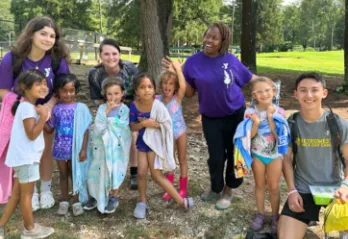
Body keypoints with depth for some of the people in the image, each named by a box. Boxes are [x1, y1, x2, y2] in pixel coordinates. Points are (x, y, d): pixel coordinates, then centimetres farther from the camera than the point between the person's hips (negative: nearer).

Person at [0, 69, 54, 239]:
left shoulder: (28, 106, 13)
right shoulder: (28, 107, -19)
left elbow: (40, 131, 13)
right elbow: (32, 134, -23)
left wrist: (42, 114, 2)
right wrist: (43, 116, -23)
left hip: (23, 156, 10)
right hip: (26, 157, -10)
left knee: (17, 193, 17)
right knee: (27, 193, 5)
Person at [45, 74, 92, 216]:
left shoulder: (81, 108, -10)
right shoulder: (56, 108, -1)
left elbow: (85, 130, -8)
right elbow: (50, 129, 4)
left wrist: (83, 149, -11)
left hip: (75, 148, -3)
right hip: (60, 148, 3)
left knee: (75, 174, 10)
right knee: (63, 175, 16)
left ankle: (76, 202, 24)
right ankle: (64, 201, 29)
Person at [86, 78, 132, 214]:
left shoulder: (124, 109, -7)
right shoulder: (102, 108, -1)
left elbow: (122, 127, -18)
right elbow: (98, 127, -13)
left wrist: (108, 119, -13)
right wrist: (107, 112, -18)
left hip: (118, 146, -2)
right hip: (103, 145, 2)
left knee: (116, 172, 4)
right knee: (99, 171, 8)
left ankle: (113, 198, 23)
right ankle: (96, 196, 29)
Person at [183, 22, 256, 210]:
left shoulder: (231, 60, -9)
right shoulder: (193, 62, -9)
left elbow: (250, 79, 4)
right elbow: (189, 93, -5)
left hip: (236, 114, 0)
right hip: (211, 117, 0)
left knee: (235, 154, 10)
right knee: (216, 156, 6)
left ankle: (228, 190, 33)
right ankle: (215, 187, 36)